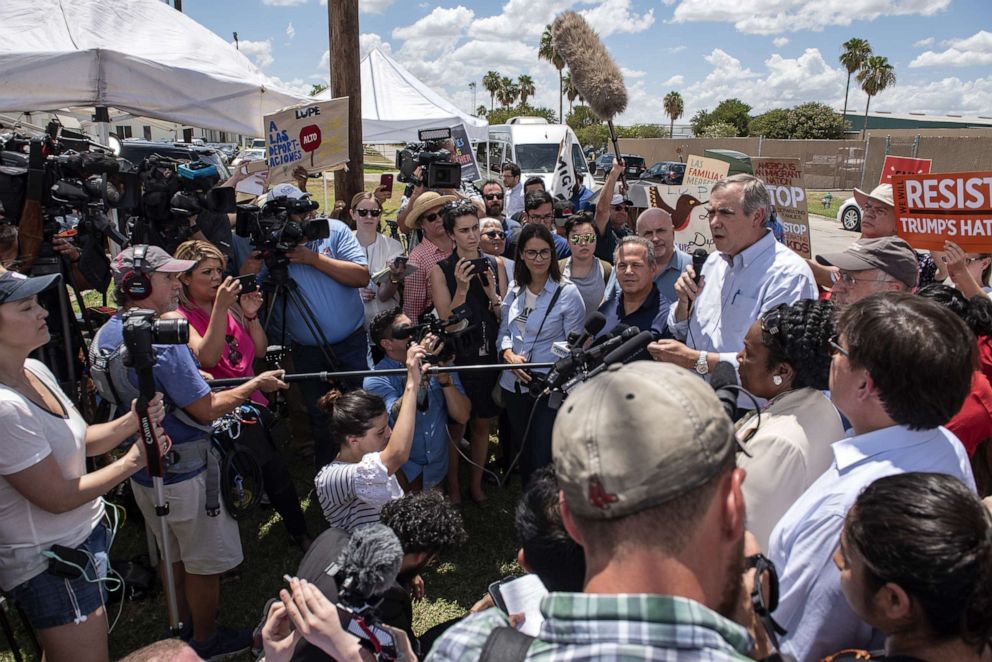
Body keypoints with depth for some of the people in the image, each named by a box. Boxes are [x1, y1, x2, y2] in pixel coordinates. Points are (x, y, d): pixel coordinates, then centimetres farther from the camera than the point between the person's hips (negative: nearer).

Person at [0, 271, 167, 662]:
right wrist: (133, 461, -13)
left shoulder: (35, 370, -1)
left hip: (84, 536, 9)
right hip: (52, 563, -9)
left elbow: (76, 440, 8)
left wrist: (131, 421, -9)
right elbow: (57, 498, -22)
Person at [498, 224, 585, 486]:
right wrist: (508, 354, -9)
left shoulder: (568, 292, -12)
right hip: (514, 384, 6)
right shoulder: (514, 289, 4)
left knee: (543, 455, -2)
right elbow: (503, 331, 11)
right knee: (521, 449, 21)